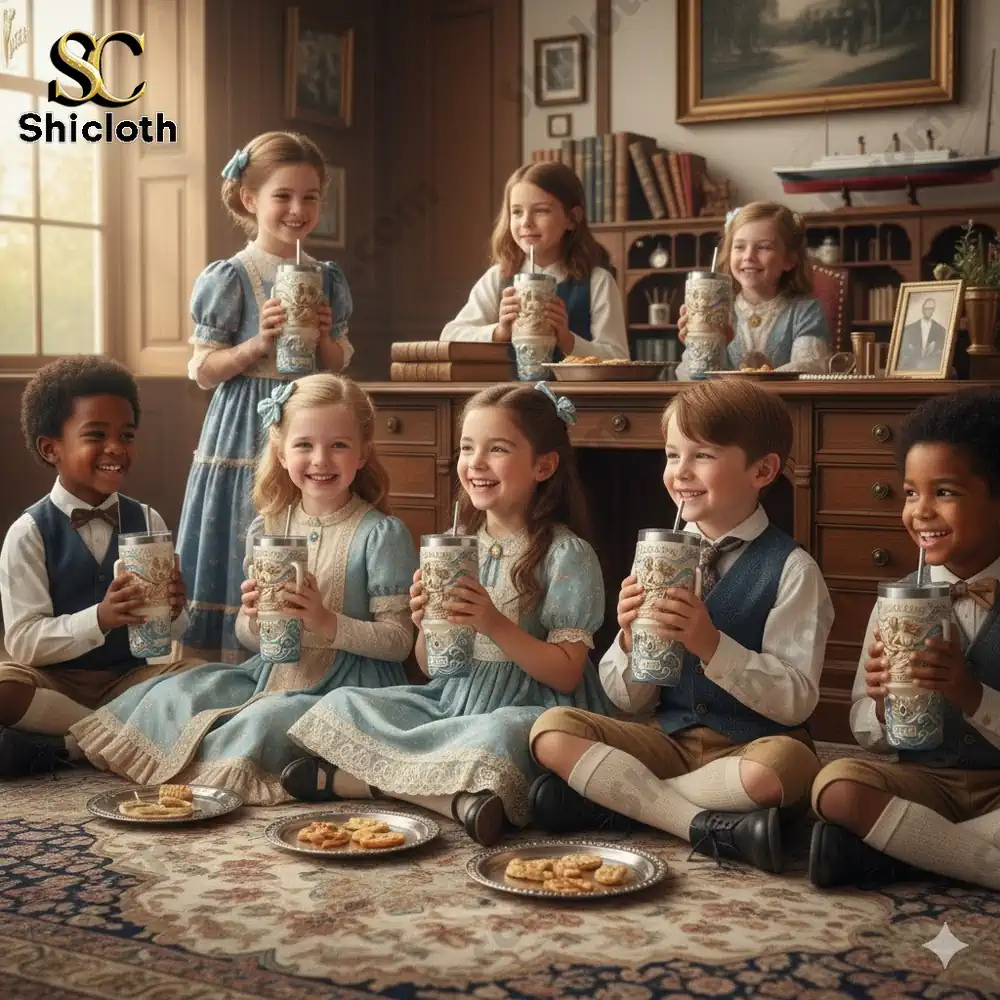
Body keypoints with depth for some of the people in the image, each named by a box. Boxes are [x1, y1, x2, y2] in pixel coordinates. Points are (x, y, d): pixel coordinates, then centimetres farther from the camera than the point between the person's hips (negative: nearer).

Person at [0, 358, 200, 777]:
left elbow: (173, 633, 4)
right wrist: (100, 618, -28)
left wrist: (171, 612, -20)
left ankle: (61, 746, -16)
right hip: (54, 680, -3)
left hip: (132, 675, 3)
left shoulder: (147, 521, 4)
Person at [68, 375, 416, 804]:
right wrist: (253, 620, -13)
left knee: (267, 721, -31)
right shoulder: (267, 529, 6)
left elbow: (399, 640, -11)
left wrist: (328, 622, -25)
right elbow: (247, 636, 11)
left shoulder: (382, 535, -10)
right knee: (172, 693, -9)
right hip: (272, 674, 6)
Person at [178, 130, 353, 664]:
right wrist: (259, 343, -18)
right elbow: (204, 370, -6)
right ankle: (234, 662, 9)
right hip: (248, 432, -4)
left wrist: (323, 335, -6)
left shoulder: (327, 278, 8)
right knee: (246, 554, -3)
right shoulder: (230, 277, -6)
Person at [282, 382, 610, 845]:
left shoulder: (567, 554, -8)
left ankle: (349, 777, -22)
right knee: (342, 704, -5)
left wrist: (495, 623, -23)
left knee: (498, 736, -38)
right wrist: (425, 624, -10)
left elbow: (567, 673, -12)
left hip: (524, 709, -6)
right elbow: (431, 665, 12)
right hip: (451, 700, 6)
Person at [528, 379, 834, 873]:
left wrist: (710, 643, -25)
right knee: (552, 730, -16)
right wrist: (630, 640, -14)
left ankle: (609, 798, -18)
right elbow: (631, 700, 8)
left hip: (749, 746, -4)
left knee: (784, 763, -37)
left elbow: (796, 701, -13)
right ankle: (711, 826, -23)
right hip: (666, 736, 4)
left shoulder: (791, 569, -6)